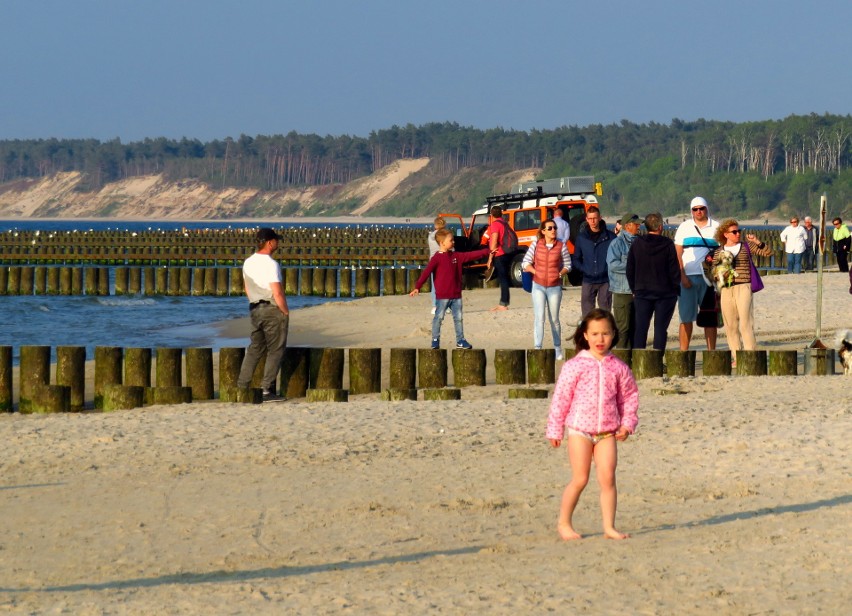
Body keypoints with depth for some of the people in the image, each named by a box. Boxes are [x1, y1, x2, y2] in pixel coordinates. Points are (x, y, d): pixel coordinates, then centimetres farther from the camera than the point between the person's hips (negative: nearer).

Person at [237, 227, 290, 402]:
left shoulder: (248, 263, 8)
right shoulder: (271, 264, -18)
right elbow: (278, 293, -20)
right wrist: (285, 312, -9)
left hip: (255, 309, 8)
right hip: (273, 309, -8)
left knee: (255, 348, 15)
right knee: (275, 350, -1)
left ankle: (241, 386, 13)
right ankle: (268, 390, -4)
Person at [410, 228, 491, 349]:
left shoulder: (456, 256, 10)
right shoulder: (437, 258, -9)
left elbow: (471, 255, 14)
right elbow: (426, 272, -15)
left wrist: (487, 251, 12)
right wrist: (417, 287, -22)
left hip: (456, 295, 6)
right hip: (442, 296, -6)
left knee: (458, 318, 10)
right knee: (439, 317, 0)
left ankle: (460, 341, 17)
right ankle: (435, 340, 7)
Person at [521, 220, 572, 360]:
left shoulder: (561, 246, 0)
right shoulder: (536, 244, 1)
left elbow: (568, 265, 8)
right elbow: (525, 263, 5)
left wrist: (559, 274, -8)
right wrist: (536, 272, -9)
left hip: (555, 286, 0)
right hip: (538, 285, 0)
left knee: (554, 319, 10)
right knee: (539, 317, -8)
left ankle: (558, 349, 23)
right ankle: (537, 348, -8)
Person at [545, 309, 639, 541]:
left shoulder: (618, 368, 6)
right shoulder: (574, 366, -4)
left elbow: (629, 397, 15)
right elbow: (561, 397, -1)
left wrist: (627, 424, 3)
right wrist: (555, 430, 0)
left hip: (607, 432, 3)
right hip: (579, 430, -3)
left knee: (607, 478, -2)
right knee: (580, 479, -2)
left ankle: (609, 526, 5)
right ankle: (564, 523, 11)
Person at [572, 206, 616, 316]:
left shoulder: (610, 237, 0)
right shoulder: (581, 237, 6)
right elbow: (576, 259, 12)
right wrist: (583, 269, -3)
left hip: (605, 280, -1)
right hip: (588, 281, 1)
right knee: (587, 312, 2)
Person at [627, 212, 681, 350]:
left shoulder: (636, 244, 3)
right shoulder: (668, 245, -7)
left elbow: (630, 270, 7)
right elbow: (674, 271, -6)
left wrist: (634, 289, 15)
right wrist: (677, 290, 4)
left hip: (642, 293, 3)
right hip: (665, 293, -2)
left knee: (640, 327, 5)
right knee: (661, 327, 1)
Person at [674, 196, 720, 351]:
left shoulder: (716, 228, 9)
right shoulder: (684, 227, 10)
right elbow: (678, 254, 6)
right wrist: (682, 276, -6)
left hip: (709, 278, 0)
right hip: (688, 277, 0)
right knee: (686, 317, 0)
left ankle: (711, 353, 3)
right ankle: (683, 353, 2)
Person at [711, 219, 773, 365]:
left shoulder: (747, 246, 7)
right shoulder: (718, 252, 13)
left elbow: (768, 252, 3)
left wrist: (757, 242, -11)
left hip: (743, 287, -3)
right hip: (726, 289, 3)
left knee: (746, 322, -11)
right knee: (730, 325, 5)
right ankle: (736, 357, 12)